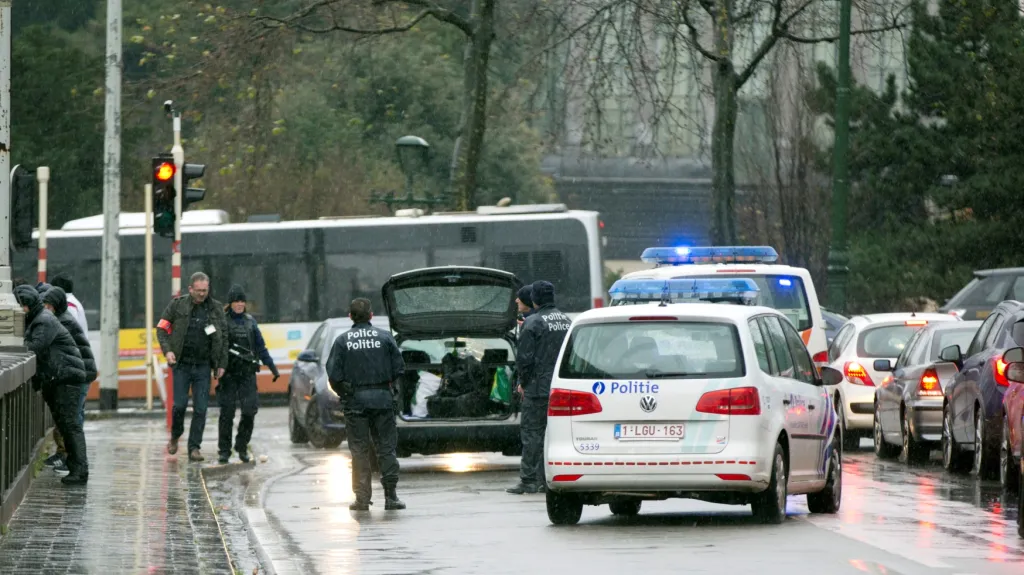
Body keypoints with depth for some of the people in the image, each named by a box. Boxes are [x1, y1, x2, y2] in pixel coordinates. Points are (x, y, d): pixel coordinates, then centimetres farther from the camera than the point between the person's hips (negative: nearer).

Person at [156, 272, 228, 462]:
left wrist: (221, 364, 4)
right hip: (182, 364, -2)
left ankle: (194, 448, 5)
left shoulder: (216, 308, 4)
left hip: (203, 366, 2)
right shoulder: (177, 305, -1)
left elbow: (224, 337, 9)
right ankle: (175, 436, 23)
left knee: (201, 408, -2)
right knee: (180, 404, -4)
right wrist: (167, 350, -12)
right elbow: (162, 328, 3)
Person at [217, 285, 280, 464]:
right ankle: (224, 450, 3)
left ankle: (242, 447, 11)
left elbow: (260, 347, 19)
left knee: (250, 411, -4)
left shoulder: (250, 321, 13)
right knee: (227, 412, -5)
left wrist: (272, 367, 16)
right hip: (229, 373, -3)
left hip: (248, 373, 3)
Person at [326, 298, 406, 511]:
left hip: (355, 400, 0)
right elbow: (399, 369, 0)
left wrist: (343, 394, 11)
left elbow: (334, 375, -6)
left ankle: (362, 498, 3)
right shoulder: (385, 338, 0)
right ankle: (391, 495, 2)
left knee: (359, 450, 5)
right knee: (387, 447, 6)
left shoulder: (342, 341, -2)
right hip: (382, 398, 1)